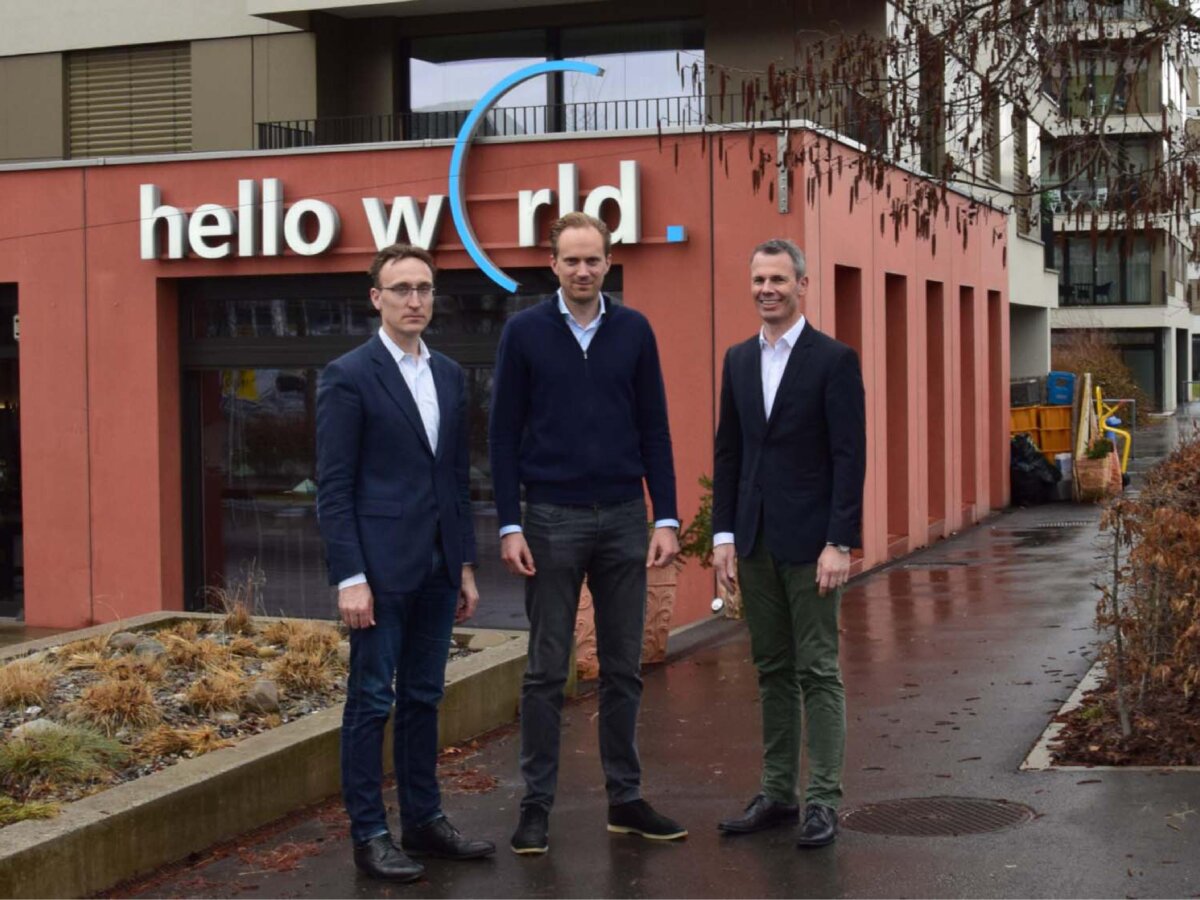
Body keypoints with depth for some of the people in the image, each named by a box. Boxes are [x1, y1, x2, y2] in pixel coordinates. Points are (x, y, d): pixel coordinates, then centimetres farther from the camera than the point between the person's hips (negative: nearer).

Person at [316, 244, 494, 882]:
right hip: (382, 566, -6)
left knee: (423, 697, 13)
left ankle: (424, 820, 22)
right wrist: (349, 578, -15)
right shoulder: (348, 376, -7)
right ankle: (369, 835, 8)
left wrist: (465, 565, 13)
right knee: (372, 701, 1)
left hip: (437, 567, 6)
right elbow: (333, 487, -10)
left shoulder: (449, 375, 12)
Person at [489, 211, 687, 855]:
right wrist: (509, 526, -8)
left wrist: (666, 518, -1)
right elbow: (504, 434, -1)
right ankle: (536, 806, 10)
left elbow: (654, 431, 6)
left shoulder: (634, 332, 4)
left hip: (623, 519, 2)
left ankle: (626, 799, 18)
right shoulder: (525, 332, -1)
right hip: (553, 519, -2)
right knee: (546, 672, 3)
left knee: (623, 669, 8)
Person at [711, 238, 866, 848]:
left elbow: (849, 456, -10)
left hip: (810, 540, -5)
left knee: (817, 672, -1)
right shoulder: (739, 360, 12)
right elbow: (728, 451, 13)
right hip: (755, 541, 6)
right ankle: (778, 793, 18)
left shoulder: (834, 360, -6)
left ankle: (823, 801, 4)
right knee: (773, 671, 11)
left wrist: (840, 543, -16)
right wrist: (724, 534, 6)